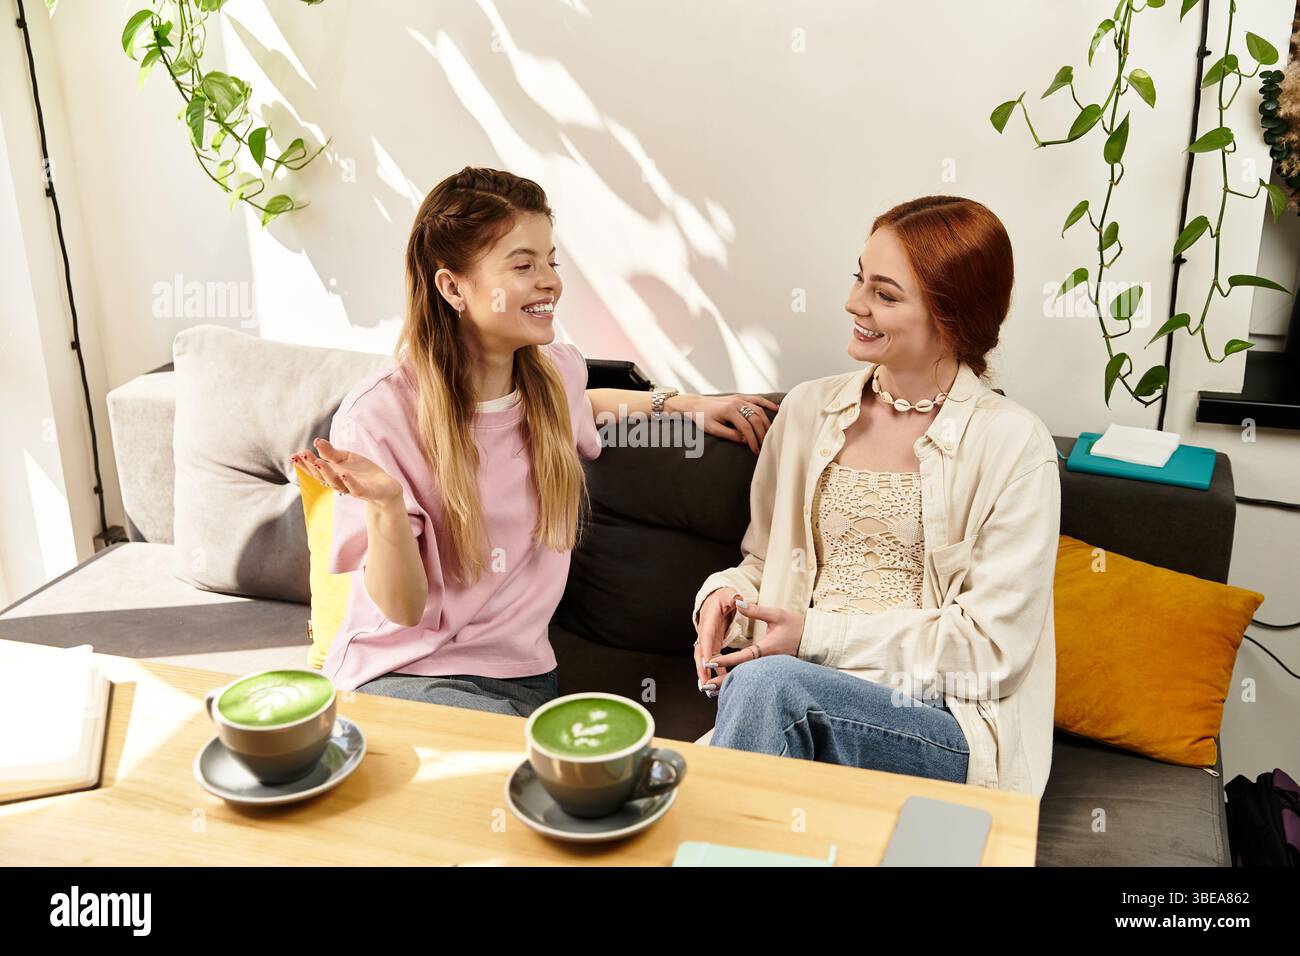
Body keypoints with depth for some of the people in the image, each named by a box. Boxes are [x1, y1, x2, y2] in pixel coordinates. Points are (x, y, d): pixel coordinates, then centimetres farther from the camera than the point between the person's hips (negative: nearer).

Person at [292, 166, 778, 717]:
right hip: (404, 673, -5)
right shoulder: (380, 414, -15)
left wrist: (676, 403, 18)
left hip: (525, 673, 6)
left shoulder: (557, 373, 0)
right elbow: (402, 610, -13)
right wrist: (384, 504, -31)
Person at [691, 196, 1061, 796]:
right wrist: (724, 593, -4)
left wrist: (817, 635, -12)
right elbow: (763, 560, 20)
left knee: (766, 684, -31)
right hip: (806, 696, 3)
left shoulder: (1015, 446, -4)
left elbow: (990, 645, -8)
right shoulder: (808, 409, 11)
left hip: (950, 729, -3)